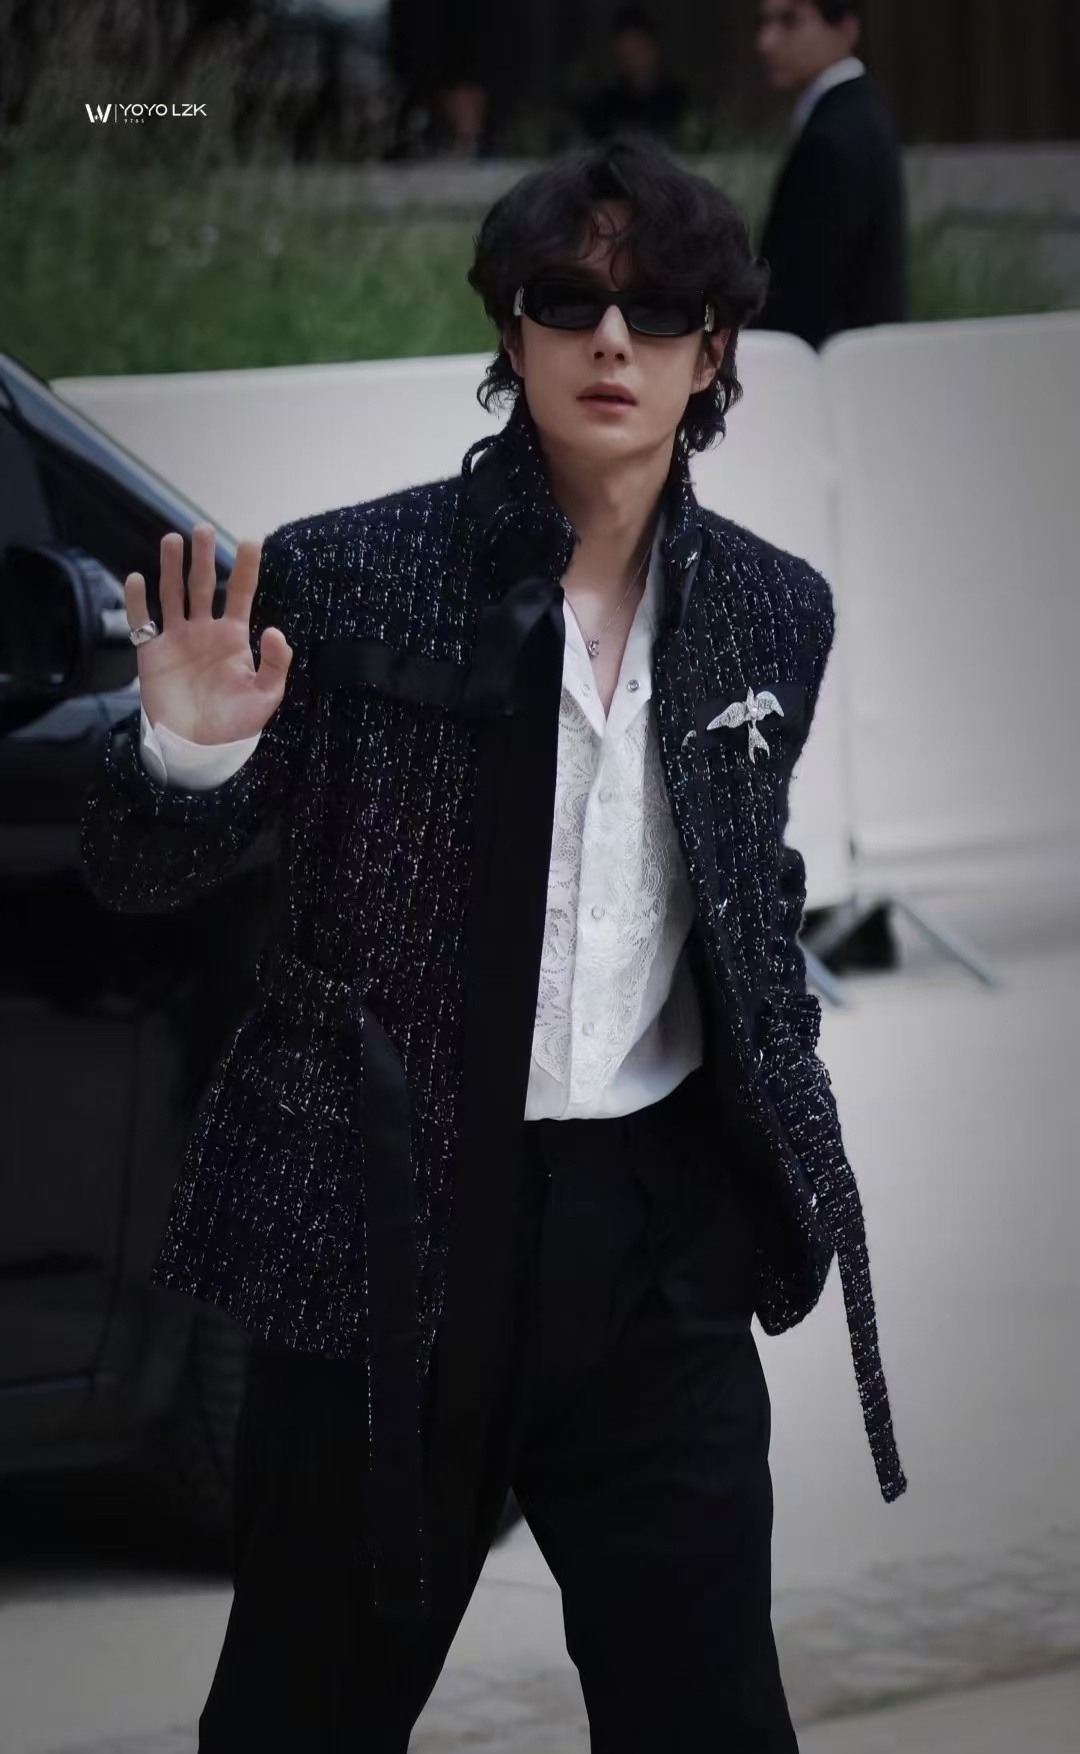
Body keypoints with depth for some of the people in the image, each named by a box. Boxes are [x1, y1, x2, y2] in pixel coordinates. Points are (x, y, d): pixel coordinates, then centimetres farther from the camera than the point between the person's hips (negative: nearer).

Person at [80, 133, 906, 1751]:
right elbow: (138, 879, -4)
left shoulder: (773, 610, 4)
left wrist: (783, 1140, 12)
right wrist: (190, 755, -25)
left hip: (658, 1230, 3)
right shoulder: (345, 579, -8)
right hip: (389, 1224, -2)